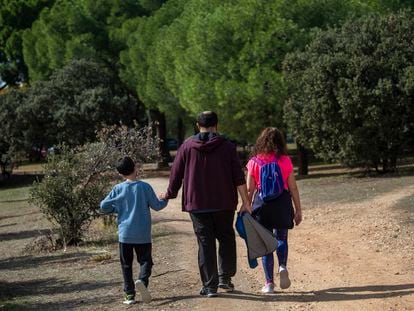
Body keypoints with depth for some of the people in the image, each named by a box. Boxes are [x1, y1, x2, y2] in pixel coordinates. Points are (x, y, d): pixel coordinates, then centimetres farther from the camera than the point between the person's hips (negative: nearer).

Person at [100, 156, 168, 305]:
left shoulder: (118, 189, -3)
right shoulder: (144, 187, -6)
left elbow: (104, 206, -1)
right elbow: (156, 206, 0)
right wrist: (165, 200, 21)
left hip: (125, 234, 1)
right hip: (143, 234, -1)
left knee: (126, 264, 10)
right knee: (145, 260, 7)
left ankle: (129, 294, 5)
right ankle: (142, 280, -22)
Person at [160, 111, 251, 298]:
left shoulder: (187, 146, 2)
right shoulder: (227, 146, 0)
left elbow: (176, 174, 4)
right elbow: (239, 177, -3)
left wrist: (170, 194, 18)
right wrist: (246, 202, -1)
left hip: (197, 204, 0)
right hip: (224, 204, 0)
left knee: (205, 244, 3)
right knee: (226, 239, 16)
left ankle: (209, 286, 2)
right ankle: (225, 277, 10)